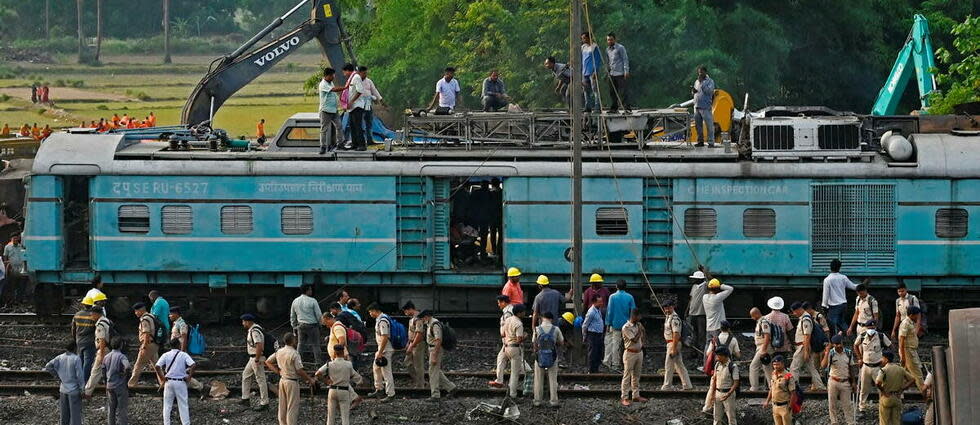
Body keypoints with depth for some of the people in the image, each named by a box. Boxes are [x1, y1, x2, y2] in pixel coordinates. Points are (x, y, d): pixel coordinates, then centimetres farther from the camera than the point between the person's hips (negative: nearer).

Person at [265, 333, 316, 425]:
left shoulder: (279, 352, 3)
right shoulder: (294, 353, -18)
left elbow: (268, 362, 12)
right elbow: (300, 371, -18)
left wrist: (278, 372, 10)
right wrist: (310, 380, -6)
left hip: (282, 381, 7)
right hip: (292, 382, -7)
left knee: (282, 407, 13)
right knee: (292, 407, -1)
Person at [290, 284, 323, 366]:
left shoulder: (295, 301, 6)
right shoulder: (312, 301, -10)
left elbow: (292, 316, 14)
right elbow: (319, 314, -8)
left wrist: (294, 326, 22)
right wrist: (320, 324, 8)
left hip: (301, 326, 5)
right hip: (312, 325, -5)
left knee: (301, 344, 10)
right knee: (315, 344, 1)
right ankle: (318, 361, -1)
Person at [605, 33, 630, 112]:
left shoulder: (620, 48, -5)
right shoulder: (607, 50, 15)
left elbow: (625, 59, -6)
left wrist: (626, 71, -13)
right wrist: (608, 71, 17)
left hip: (620, 73, -7)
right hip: (612, 74, 7)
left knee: (622, 92, -10)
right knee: (612, 92, 6)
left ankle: (627, 108, -10)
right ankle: (614, 108, 12)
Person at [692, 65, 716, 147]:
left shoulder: (710, 81, -1)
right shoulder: (697, 81, 17)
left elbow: (709, 91, -15)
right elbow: (694, 92, 23)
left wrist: (702, 82, -15)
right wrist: (693, 91, -2)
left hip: (706, 107, -6)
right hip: (697, 106, 6)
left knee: (709, 125, -6)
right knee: (698, 126, 8)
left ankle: (711, 142, -5)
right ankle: (700, 141, 17)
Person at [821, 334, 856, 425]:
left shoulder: (848, 354, -2)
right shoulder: (831, 354, -11)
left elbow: (850, 369, 9)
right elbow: (823, 366, -26)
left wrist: (853, 381, 8)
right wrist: (827, 353, -29)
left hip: (845, 383, 1)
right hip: (833, 382, -1)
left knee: (847, 404, 4)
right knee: (832, 404, 10)